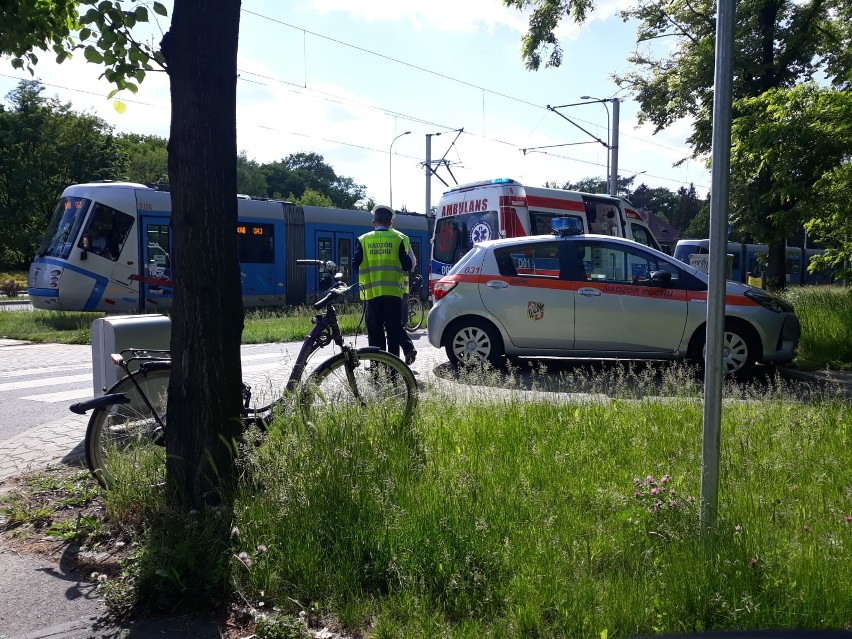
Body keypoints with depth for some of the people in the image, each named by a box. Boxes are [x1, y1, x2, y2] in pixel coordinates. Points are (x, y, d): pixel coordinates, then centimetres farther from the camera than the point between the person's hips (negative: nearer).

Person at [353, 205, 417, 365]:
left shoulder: (363, 240, 3)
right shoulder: (399, 239, 1)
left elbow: (356, 264, 0)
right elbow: (407, 265, -3)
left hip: (372, 292, 1)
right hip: (393, 291, 0)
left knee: (375, 330, 7)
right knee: (394, 327, 7)